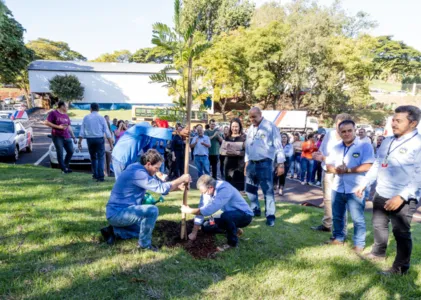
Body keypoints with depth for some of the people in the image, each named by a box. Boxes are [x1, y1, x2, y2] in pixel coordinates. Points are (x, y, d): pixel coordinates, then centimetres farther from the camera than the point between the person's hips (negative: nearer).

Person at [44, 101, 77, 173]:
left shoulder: (66, 115, 17)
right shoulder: (53, 113, -3)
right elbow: (46, 122, -9)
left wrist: (73, 137, 19)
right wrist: (58, 126, -15)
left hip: (67, 137, 6)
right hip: (57, 136, -6)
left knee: (70, 151, 5)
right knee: (60, 153, -3)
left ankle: (66, 166, 21)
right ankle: (63, 169, 5)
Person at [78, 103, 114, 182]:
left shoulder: (86, 117, 5)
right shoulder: (101, 118, 0)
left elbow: (82, 131, 4)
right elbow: (107, 131, -4)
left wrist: (79, 142, 9)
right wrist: (111, 144, -2)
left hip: (90, 139, 3)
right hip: (99, 139, -2)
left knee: (93, 157, 18)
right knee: (100, 158, -1)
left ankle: (95, 175, 24)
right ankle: (100, 176, -9)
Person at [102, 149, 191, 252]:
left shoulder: (140, 169, 6)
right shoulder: (138, 173, -24)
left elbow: (160, 185, 12)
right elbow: (161, 188, -24)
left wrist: (179, 186, 0)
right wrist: (181, 179, -15)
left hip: (118, 212, 10)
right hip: (117, 213, -10)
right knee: (152, 211, -25)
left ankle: (114, 231, 17)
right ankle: (144, 244, -6)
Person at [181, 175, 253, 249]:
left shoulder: (224, 189, -32)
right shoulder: (207, 191, -8)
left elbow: (209, 210, -39)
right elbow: (201, 210, -6)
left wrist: (189, 210, -27)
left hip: (245, 215, -8)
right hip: (229, 216, 8)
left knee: (225, 216, -37)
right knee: (206, 227, -1)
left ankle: (233, 242, -12)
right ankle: (233, 231, 15)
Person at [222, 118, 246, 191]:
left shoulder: (244, 137, -3)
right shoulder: (227, 137, 10)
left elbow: (246, 151, -11)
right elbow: (221, 150, 11)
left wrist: (237, 152, -25)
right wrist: (225, 152, -10)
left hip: (239, 164, -4)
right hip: (228, 164, 4)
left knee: (238, 187, -5)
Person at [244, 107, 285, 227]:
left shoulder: (270, 126, -6)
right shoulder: (250, 129, 14)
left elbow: (278, 146, -7)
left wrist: (280, 164, -10)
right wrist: (246, 163, 18)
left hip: (264, 163, -6)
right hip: (251, 163, 7)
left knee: (268, 191, -3)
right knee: (250, 189, 14)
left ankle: (270, 216, 6)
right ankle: (256, 210, 32)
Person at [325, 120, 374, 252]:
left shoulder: (365, 146, -8)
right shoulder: (336, 148, 10)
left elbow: (368, 166, -17)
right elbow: (328, 166, 8)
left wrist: (348, 170, -20)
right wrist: (336, 169, -13)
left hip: (355, 189, -5)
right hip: (337, 188, 6)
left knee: (357, 219, 4)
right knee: (337, 216, 16)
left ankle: (359, 244, 17)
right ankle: (338, 237, 33)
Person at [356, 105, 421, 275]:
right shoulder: (387, 141, 9)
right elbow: (377, 166, 16)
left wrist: (401, 197, -25)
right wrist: (364, 184, 13)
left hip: (403, 200, -7)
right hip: (381, 195, 7)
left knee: (401, 233, 6)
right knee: (379, 226, 21)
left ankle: (400, 268, 23)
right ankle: (378, 253, 42)